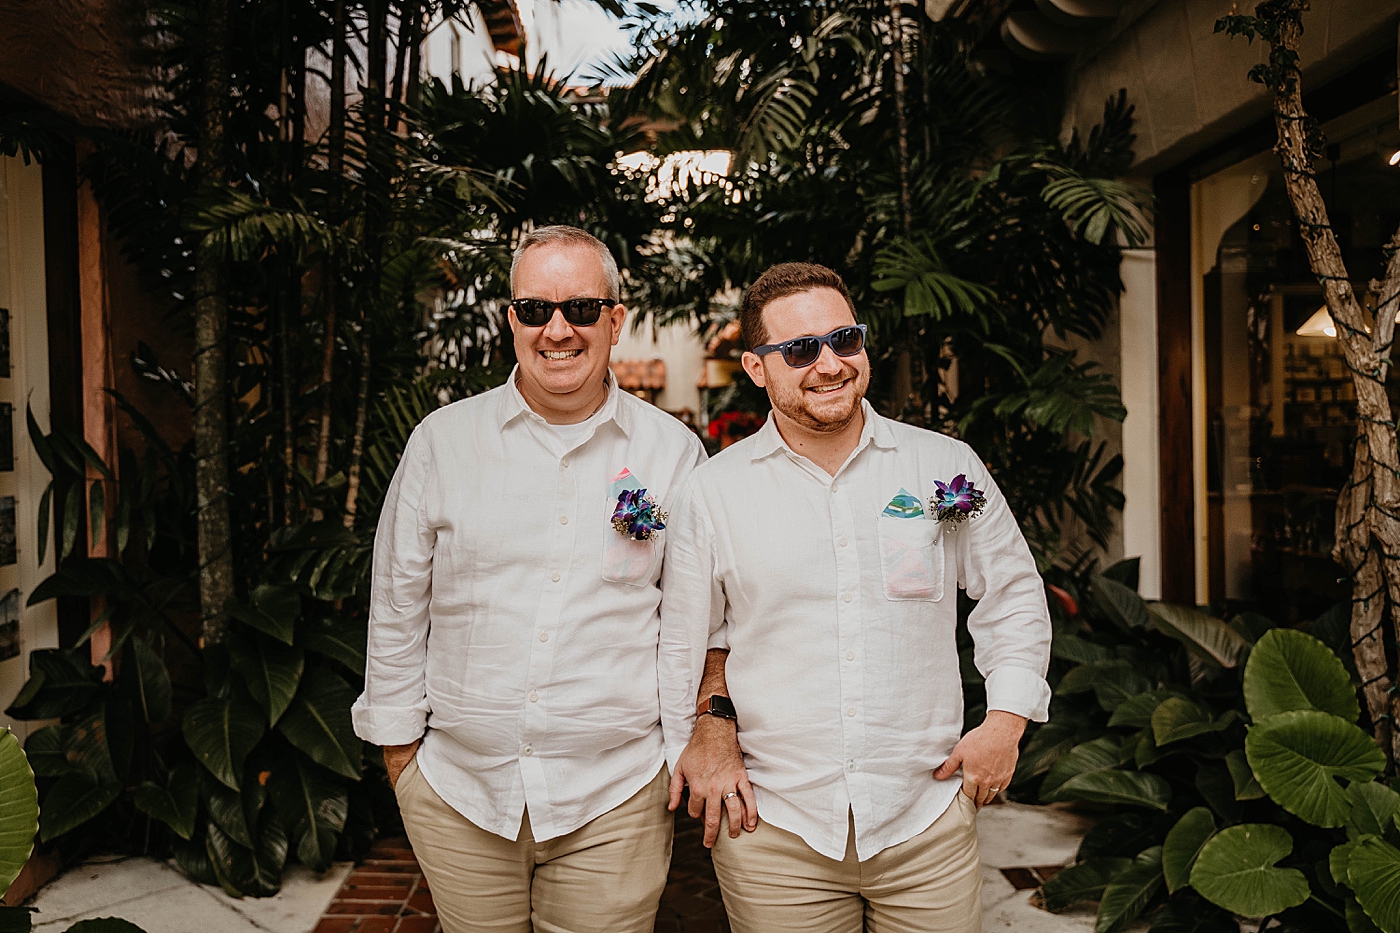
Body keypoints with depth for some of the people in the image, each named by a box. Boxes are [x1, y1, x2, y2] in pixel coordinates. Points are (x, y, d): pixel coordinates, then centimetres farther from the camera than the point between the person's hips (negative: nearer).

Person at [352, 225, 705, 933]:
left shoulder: (674, 451, -1)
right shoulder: (442, 439, 0)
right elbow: (398, 609, 6)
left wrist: (695, 738, 0)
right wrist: (399, 746, 7)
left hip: (615, 797, 0)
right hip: (457, 792, 1)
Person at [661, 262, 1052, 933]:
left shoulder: (947, 466, 0)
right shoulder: (712, 490, -2)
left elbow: (1012, 597, 10)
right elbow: (685, 637, 8)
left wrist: (1006, 721, 3)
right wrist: (711, 728, -2)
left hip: (928, 821, 1)